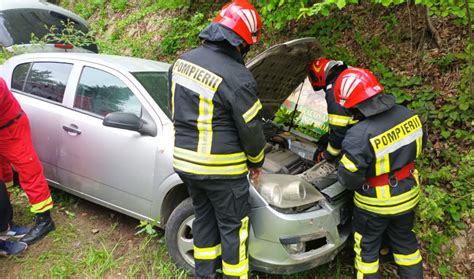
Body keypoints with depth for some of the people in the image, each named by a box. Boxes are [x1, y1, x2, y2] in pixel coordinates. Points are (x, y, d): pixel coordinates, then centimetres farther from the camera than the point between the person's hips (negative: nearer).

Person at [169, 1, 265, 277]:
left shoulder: (184, 60, 3)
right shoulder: (237, 78, -21)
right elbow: (251, 130, -12)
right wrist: (257, 162, 6)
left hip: (185, 161, 8)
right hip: (220, 169, -7)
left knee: (204, 217, 24)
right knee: (233, 227, 11)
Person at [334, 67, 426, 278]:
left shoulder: (360, 135, -32)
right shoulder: (407, 115, -11)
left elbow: (349, 179, -23)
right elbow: (419, 145, 8)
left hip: (375, 202, -6)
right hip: (408, 194, 6)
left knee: (367, 247, 17)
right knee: (404, 240, 28)